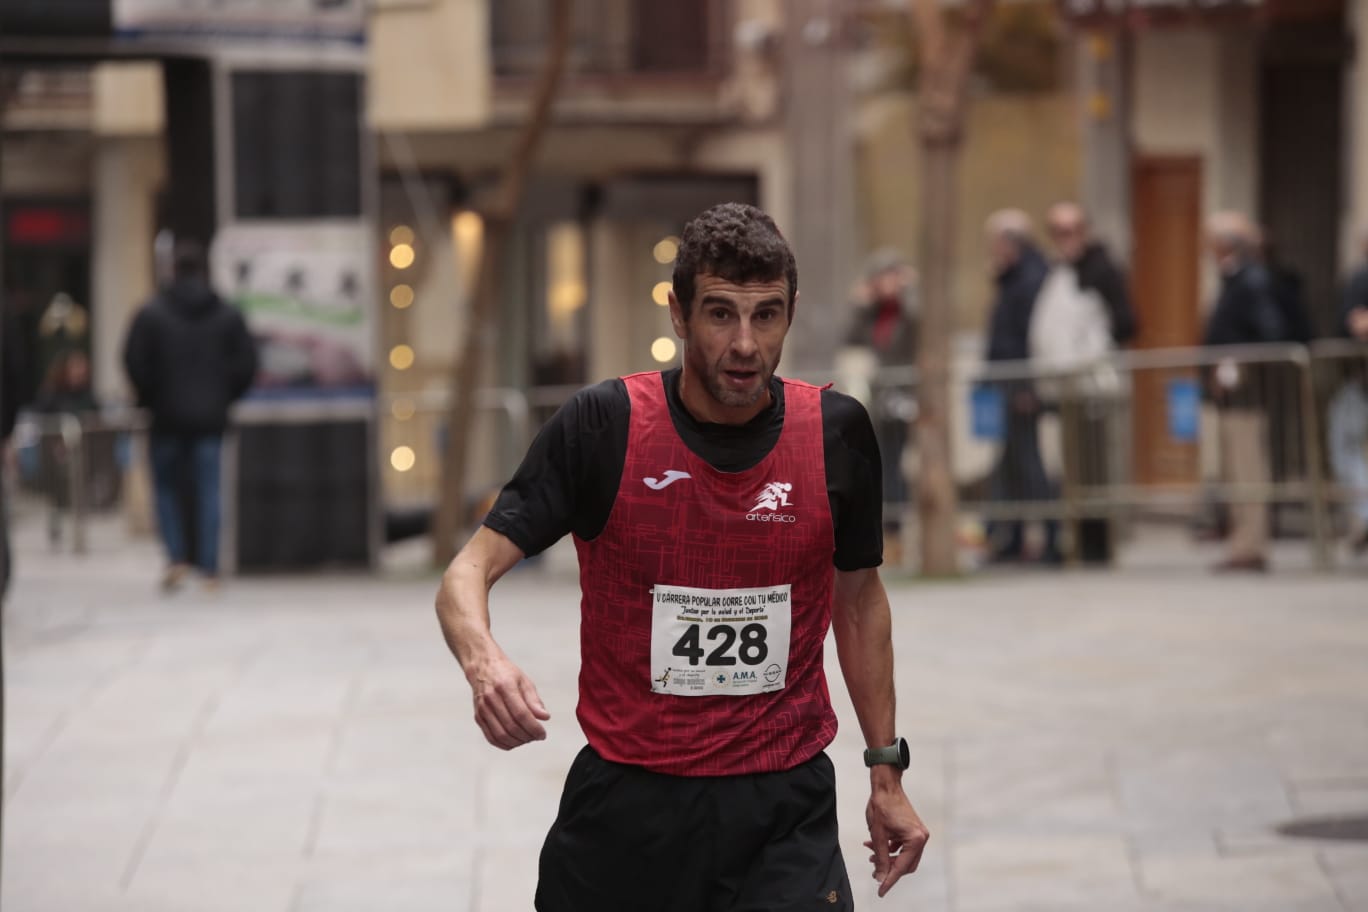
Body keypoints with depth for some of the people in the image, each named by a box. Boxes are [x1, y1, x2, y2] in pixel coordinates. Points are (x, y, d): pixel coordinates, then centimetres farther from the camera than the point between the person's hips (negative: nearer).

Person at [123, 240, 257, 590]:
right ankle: (209, 568, -1)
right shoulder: (228, 316, 2)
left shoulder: (151, 313, -4)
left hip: (168, 417, -1)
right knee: (209, 492, 3)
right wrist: (225, 397, 11)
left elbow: (135, 362, -7)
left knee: (166, 488, 12)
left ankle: (176, 557, -3)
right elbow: (246, 364, -1)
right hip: (211, 418, 1)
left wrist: (149, 398, 7)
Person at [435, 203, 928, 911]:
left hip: (785, 807, 1)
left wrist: (886, 772, 13)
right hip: (626, 807, -1)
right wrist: (482, 660, -33)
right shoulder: (601, 426, -9)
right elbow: (469, 571, -11)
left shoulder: (837, 433, -1)